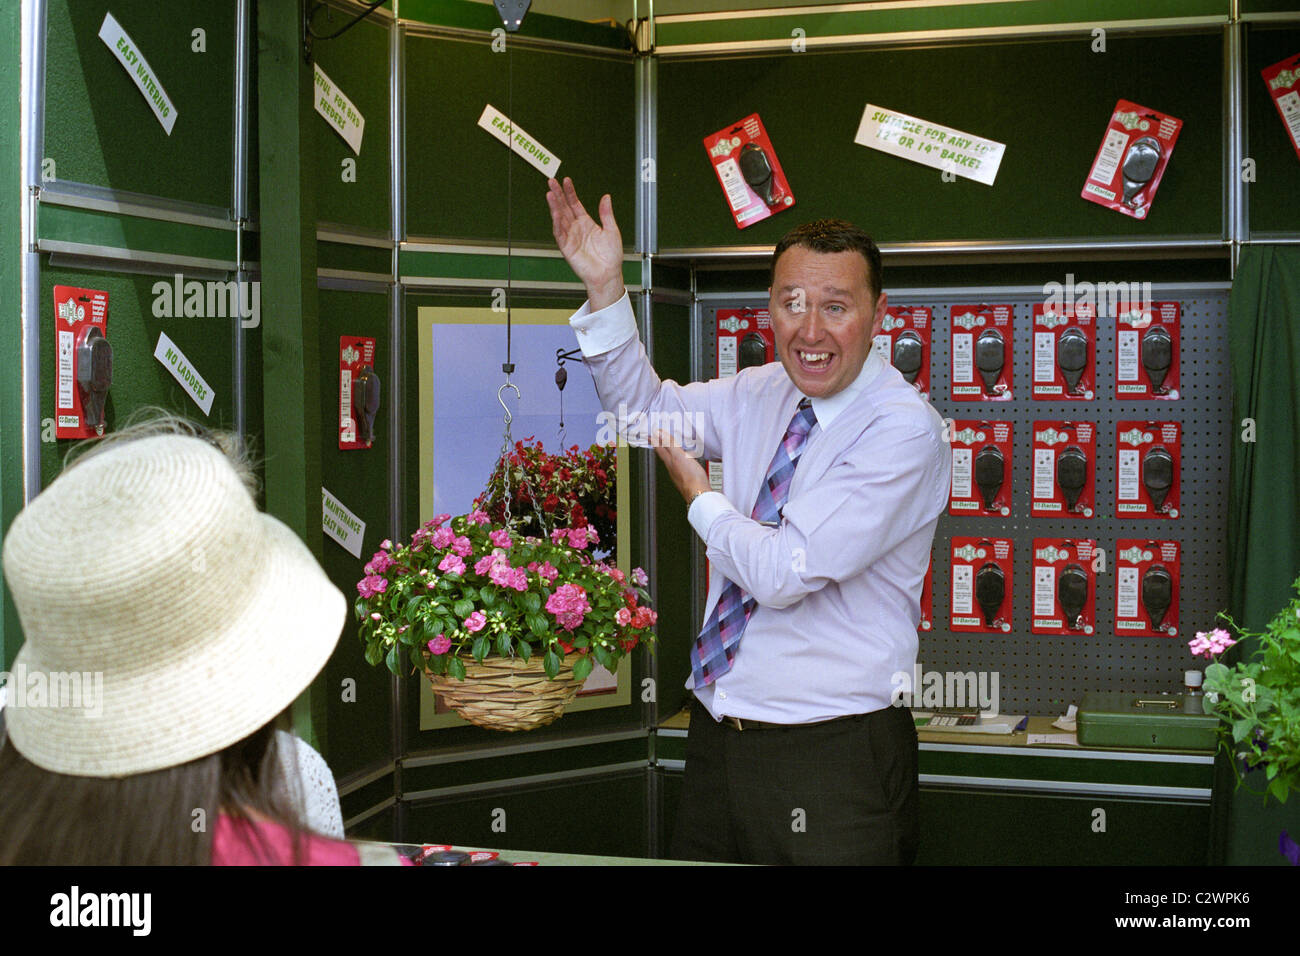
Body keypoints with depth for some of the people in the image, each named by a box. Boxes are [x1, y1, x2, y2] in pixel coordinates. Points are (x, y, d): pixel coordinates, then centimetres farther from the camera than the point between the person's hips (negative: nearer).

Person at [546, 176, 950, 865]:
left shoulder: (905, 428, -17)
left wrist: (701, 499, -4)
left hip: (833, 758, -7)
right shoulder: (762, 395, 6)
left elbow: (783, 574, -23)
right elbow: (648, 409, 21)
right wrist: (605, 290, 6)